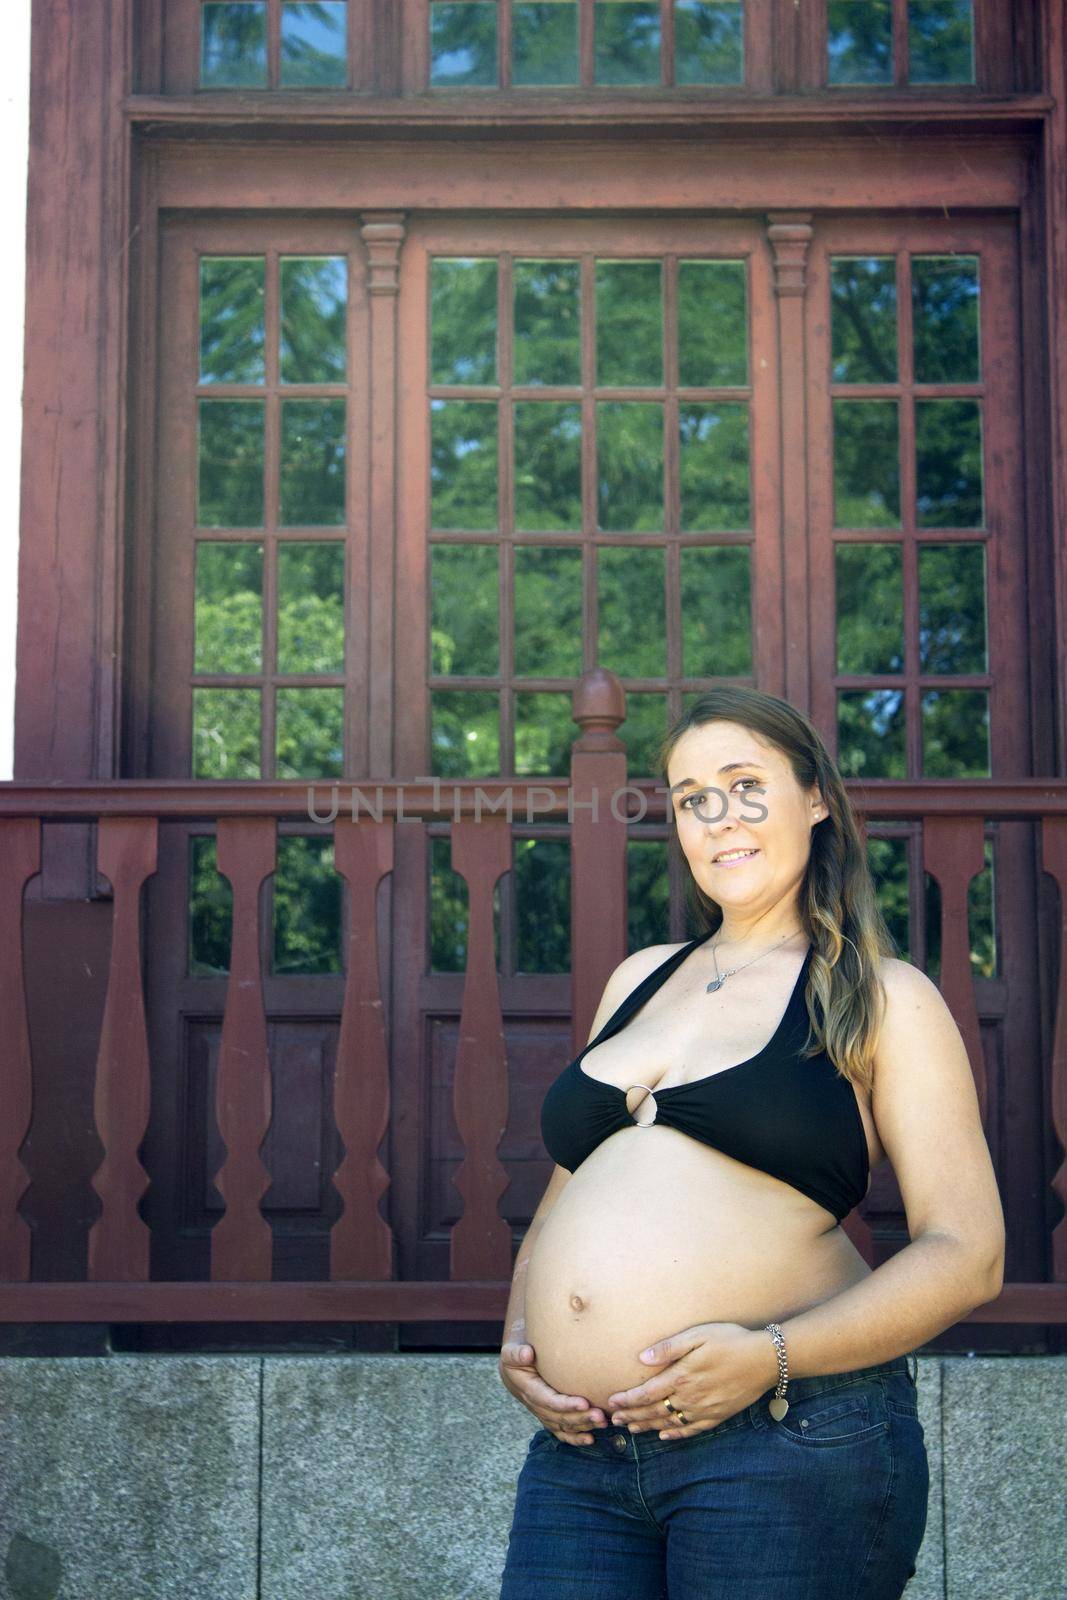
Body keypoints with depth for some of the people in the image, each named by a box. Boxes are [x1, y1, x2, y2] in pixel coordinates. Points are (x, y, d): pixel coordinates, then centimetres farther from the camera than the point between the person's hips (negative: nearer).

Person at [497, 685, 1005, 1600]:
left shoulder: (884, 1000, 3)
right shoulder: (641, 980, 18)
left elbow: (967, 1255, -4)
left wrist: (773, 1356, -16)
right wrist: (517, 1341, 5)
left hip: (790, 1445, -4)